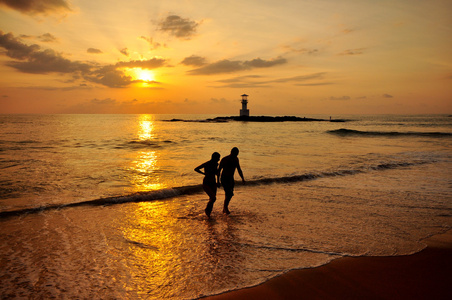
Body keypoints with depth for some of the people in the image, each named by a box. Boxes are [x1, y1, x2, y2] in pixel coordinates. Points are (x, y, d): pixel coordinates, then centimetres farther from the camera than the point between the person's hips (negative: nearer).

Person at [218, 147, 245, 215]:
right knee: (229, 194, -15)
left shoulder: (236, 159, 1)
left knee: (230, 194, 8)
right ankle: (225, 207, 6)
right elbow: (219, 170, -13)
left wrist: (242, 178, 0)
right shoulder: (224, 159, -17)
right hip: (224, 178, -6)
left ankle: (225, 208, 25)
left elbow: (239, 169, 10)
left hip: (231, 178, 6)